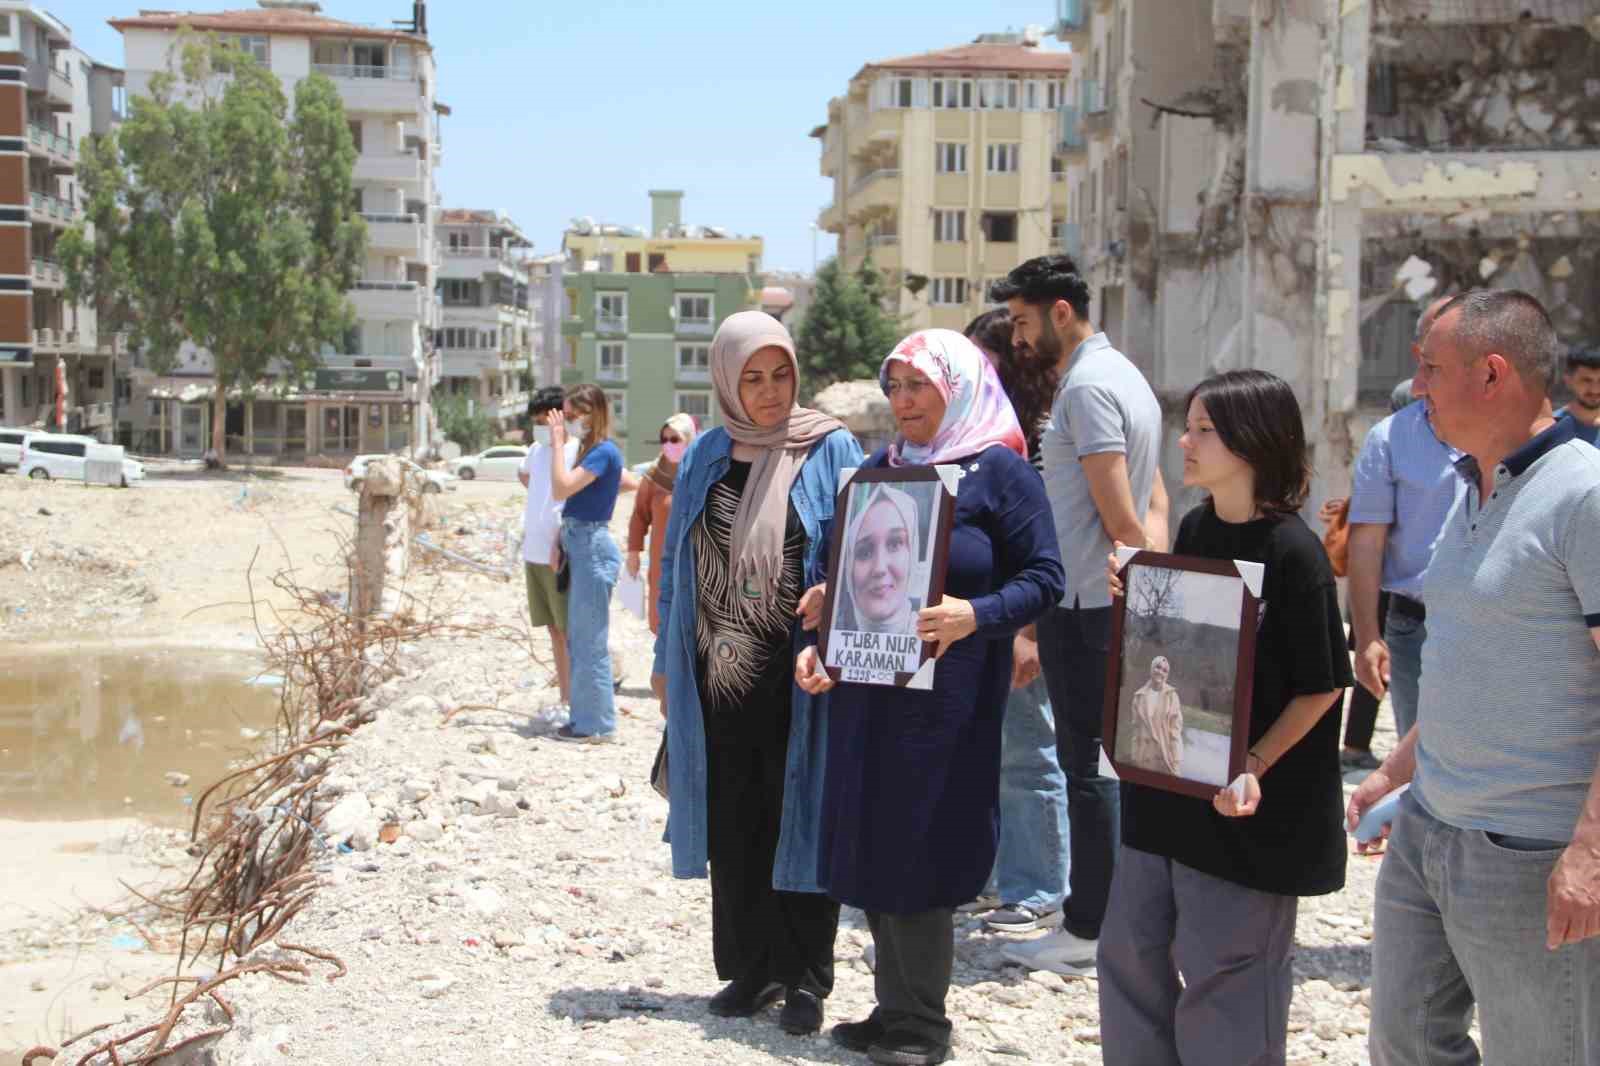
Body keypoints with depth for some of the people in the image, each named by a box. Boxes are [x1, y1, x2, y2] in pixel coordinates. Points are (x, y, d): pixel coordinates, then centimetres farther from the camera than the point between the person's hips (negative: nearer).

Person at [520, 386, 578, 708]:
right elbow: (524, 475, 34)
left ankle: (574, 702, 1)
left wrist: (562, 544, -23)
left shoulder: (577, 451, -12)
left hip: (559, 554, -8)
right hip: (533, 552, 8)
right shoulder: (536, 450, 11)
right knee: (554, 629, 13)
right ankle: (564, 699, 20)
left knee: (569, 630, -3)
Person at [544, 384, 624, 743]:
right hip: (580, 547, 10)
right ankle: (585, 717, 21)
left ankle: (597, 724, 1)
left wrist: (558, 441, -15)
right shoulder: (591, 450, 14)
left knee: (589, 640, -5)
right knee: (578, 639, 14)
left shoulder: (604, 451, -14)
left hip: (593, 548, -10)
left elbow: (561, 488, -22)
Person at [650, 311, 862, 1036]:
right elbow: (675, 562, 14)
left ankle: (805, 977, 15)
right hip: (717, 676, 4)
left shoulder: (832, 452, -2)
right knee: (732, 826, 8)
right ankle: (751, 967, 21)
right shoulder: (705, 458, 9)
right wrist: (666, 660, 11)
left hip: (798, 677, -3)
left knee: (798, 820, 3)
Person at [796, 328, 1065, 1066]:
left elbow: (1045, 578, -8)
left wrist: (976, 615, -24)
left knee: (920, 851, -1)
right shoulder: (880, 468, 12)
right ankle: (895, 1007, 22)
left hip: (947, 694, -6)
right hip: (867, 686, 6)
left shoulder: (999, 470, -4)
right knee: (873, 847, 9)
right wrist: (819, 645, 2)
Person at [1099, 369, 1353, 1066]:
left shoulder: (1293, 551, -15)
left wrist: (1255, 766, -23)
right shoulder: (1194, 530, 6)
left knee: (1224, 971, 3)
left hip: (1241, 800, -7)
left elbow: (1320, 687, -13)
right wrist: (1135, 598, -2)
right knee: (1131, 950, 15)